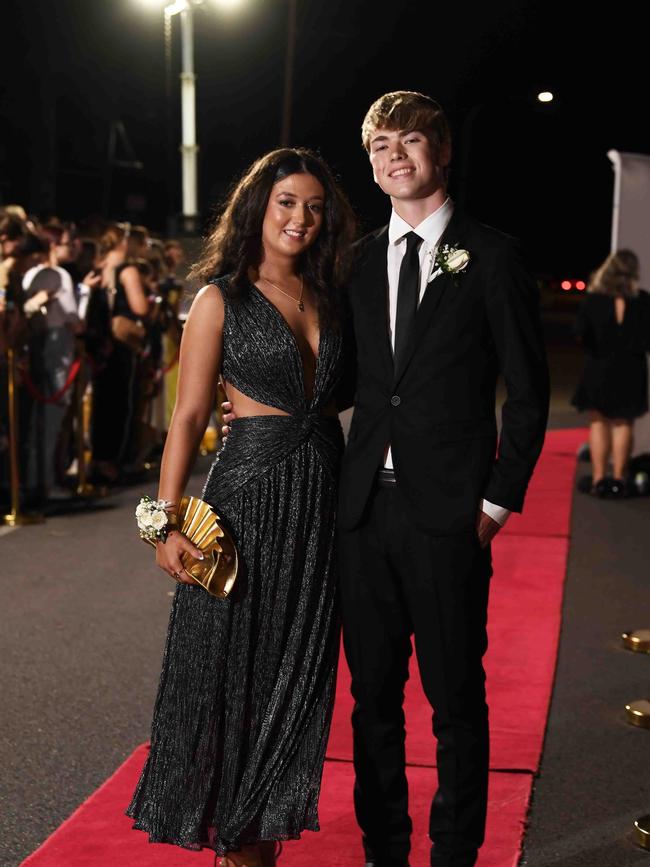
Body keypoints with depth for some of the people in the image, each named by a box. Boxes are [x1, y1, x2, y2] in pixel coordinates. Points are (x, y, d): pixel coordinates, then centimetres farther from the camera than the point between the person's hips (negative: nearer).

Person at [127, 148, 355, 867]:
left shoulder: (325, 296, 11)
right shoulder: (221, 299, -4)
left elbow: (329, 398, 12)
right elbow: (188, 415, -8)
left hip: (320, 496, 5)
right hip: (250, 490, -5)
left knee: (296, 673, 11)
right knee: (232, 671, 3)